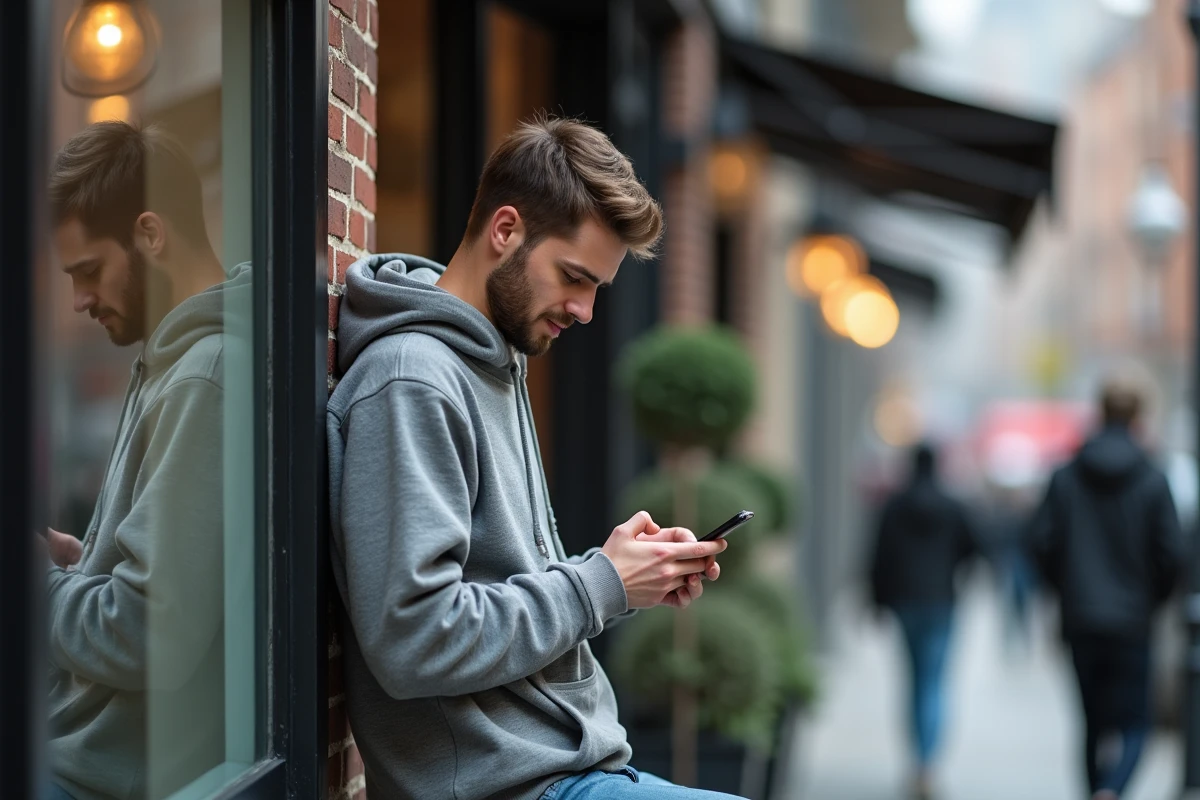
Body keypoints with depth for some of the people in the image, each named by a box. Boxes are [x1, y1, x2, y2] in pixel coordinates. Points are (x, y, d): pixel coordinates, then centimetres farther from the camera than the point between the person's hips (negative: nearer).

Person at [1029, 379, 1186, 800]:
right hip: (1131, 623, -2)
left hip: (1081, 620, 3)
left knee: (1094, 722, 15)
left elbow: (1041, 544, -3)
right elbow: (1172, 554, -8)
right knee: (1132, 725, 1)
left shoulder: (1065, 477, -1)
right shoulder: (1152, 482, -7)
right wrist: (1153, 598, 10)